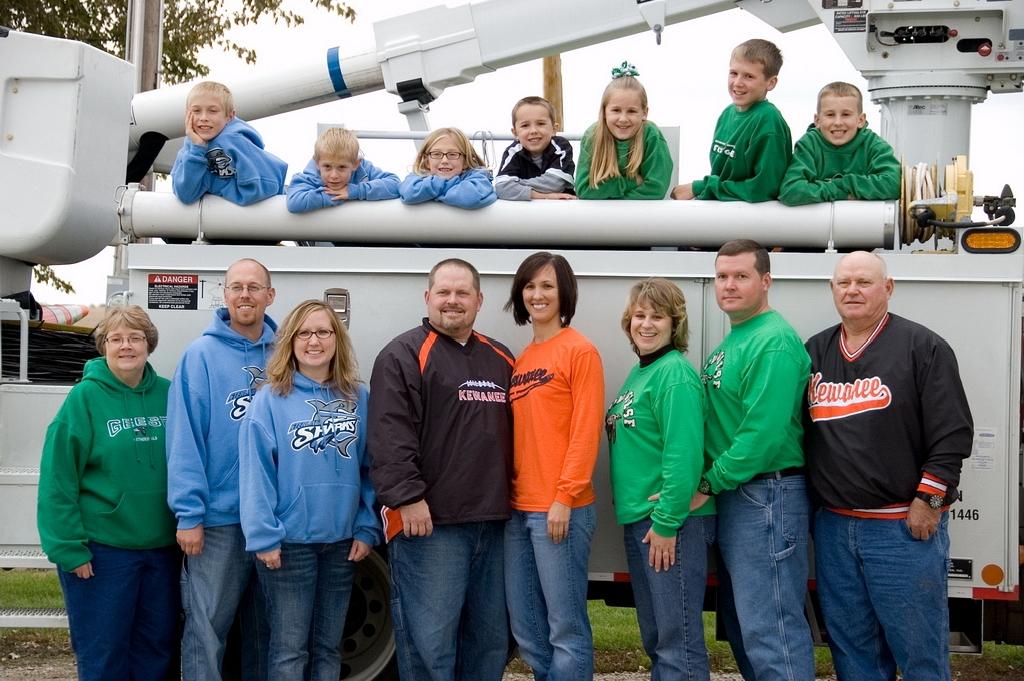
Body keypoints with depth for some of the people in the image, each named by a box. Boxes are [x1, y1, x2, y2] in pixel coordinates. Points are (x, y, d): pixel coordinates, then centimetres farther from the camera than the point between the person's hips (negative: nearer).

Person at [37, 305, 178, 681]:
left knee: (157, 649, 14)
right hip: (101, 550, -4)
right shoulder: (85, 397, -9)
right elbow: (57, 477, -11)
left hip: (162, 547, 4)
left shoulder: (168, 394, 2)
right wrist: (69, 547, -15)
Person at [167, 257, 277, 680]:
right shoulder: (202, 354, -5)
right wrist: (189, 513, -16)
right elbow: (184, 439, -11)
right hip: (219, 518, -4)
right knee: (207, 628, 1)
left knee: (265, 627, 15)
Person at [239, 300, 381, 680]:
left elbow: (369, 469, 6)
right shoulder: (270, 399, -6)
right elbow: (255, 472, -10)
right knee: (289, 650, 3)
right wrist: (263, 536, -15)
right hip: (289, 541, -4)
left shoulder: (359, 399, 6)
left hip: (343, 541, 4)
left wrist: (367, 529, -1)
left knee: (329, 647, 14)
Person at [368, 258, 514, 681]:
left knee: (490, 639, 13)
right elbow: (390, 435, -13)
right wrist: (408, 498, -20)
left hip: (492, 521, 7)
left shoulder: (501, 360, 17)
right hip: (428, 522, -6)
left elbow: (514, 433, 24)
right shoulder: (404, 355, -3)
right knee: (428, 641, -5)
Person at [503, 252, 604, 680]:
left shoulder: (580, 351, -5)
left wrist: (564, 497, -16)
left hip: (560, 509, -8)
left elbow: (586, 430, -12)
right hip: (518, 509, 8)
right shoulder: (520, 361, 16)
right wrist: (506, 494, 9)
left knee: (566, 627, -2)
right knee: (525, 629, 11)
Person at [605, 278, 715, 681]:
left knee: (678, 640, -3)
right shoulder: (638, 373, 15)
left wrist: (666, 522, -21)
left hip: (670, 523, -10)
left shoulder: (675, 373, -14)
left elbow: (684, 454, -21)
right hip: (637, 519, 10)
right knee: (654, 637, 17)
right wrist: (638, 518, 13)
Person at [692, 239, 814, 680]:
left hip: (766, 498, -10)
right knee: (742, 626, 17)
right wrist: (712, 483, 6)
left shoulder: (774, 341, -15)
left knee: (770, 629, -8)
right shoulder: (731, 342, 16)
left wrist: (708, 485, -18)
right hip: (732, 496, 10)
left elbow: (765, 432, -23)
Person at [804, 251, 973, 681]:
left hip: (904, 527, -5)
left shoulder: (923, 347, -3)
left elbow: (953, 434, -8)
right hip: (832, 525, 5)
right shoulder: (814, 352, 12)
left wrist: (927, 501, -11)